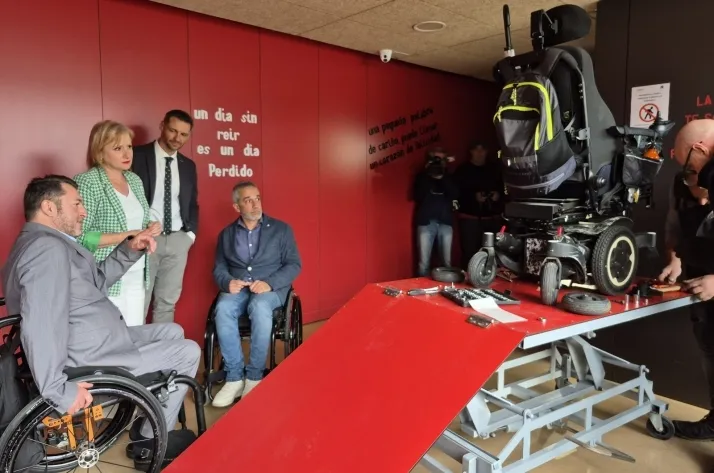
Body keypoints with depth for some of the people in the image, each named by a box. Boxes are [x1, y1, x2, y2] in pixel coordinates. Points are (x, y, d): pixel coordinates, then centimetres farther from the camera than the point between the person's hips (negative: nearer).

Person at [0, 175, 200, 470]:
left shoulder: (43, 242, 13)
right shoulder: (48, 247, -24)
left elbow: (98, 279, 18)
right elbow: (42, 326, -35)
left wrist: (130, 250, 4)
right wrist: (59, 390, -31)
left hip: (94, 344, 11)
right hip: (91, 362, -11)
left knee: (173, 333, 21)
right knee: (188, 352, -2)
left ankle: (150, 422, 26)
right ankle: (150, 441, 12)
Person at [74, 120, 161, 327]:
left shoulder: (135, 180, 10)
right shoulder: (87, 182, -11)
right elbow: (80, 237, -16)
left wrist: (150, 229, -2)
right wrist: (127, 236, -19)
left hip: (137, 276, 7)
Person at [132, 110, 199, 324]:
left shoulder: (188, 165, 13)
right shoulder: (137, 155, -2)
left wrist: (191, 232, 6)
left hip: (178, 240, 5)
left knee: (168, 301, 10)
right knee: (138, 302, -1)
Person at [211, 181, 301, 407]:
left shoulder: (281, 229, 7)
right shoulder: (226, 234, 15)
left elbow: (294, 265, 1)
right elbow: (218, 268, 11)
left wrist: (270, 283, -15)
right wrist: (228, 282, -14)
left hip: (271, 288, -2)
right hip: (237, 289, 2)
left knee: (259, 307, -37)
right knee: (223, 309, -32)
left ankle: (254, 376, -22)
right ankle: (234, 377, -21)